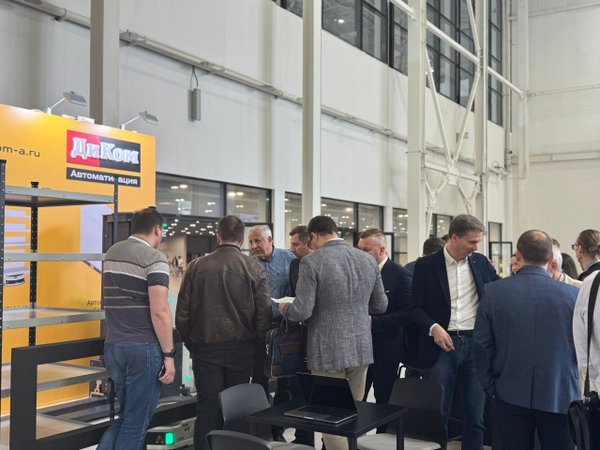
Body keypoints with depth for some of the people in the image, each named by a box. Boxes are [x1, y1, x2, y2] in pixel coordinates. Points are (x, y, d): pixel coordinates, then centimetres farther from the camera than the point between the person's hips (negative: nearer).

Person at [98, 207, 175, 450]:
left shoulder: (111, 253, 12)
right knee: (136, 422, 4)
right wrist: (168, 354, -13)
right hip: (144, 348, -7)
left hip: (113, 345, 7)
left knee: (125, 416, 20)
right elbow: (159, 312, -19)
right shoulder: (154, 259, -12)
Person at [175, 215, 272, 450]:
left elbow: (182, 314, -1)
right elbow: (264, 314, -5)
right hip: (241, 349, 0)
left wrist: (191, 343, 13)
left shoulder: (196, 266, -2)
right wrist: (256, 342, 11)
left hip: (205, 348, 0)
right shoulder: (254, 269, -4)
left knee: (207, 409, 7)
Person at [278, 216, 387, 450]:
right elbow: (380, 306, 12)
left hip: (329, 351, -5)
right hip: (361, 348, 6)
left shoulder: (312, 261, -12)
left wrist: (284, 308, 5)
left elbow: (302, 312, -15)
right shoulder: (368, 259, 5)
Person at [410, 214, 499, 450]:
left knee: (476, 416, 8)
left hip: (476, 343, 3)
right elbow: (416, 307, -1)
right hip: (443, 345, -3)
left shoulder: (480, 262, 8)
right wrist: (433, 327, -18)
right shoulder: (426, 265, -2)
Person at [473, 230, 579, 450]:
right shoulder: (572, 294, -8)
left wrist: (491, 387, 6)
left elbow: (481, 345, -4)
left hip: (510, 396, 0)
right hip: (560, 398, 0)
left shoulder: (494, 291, -8)